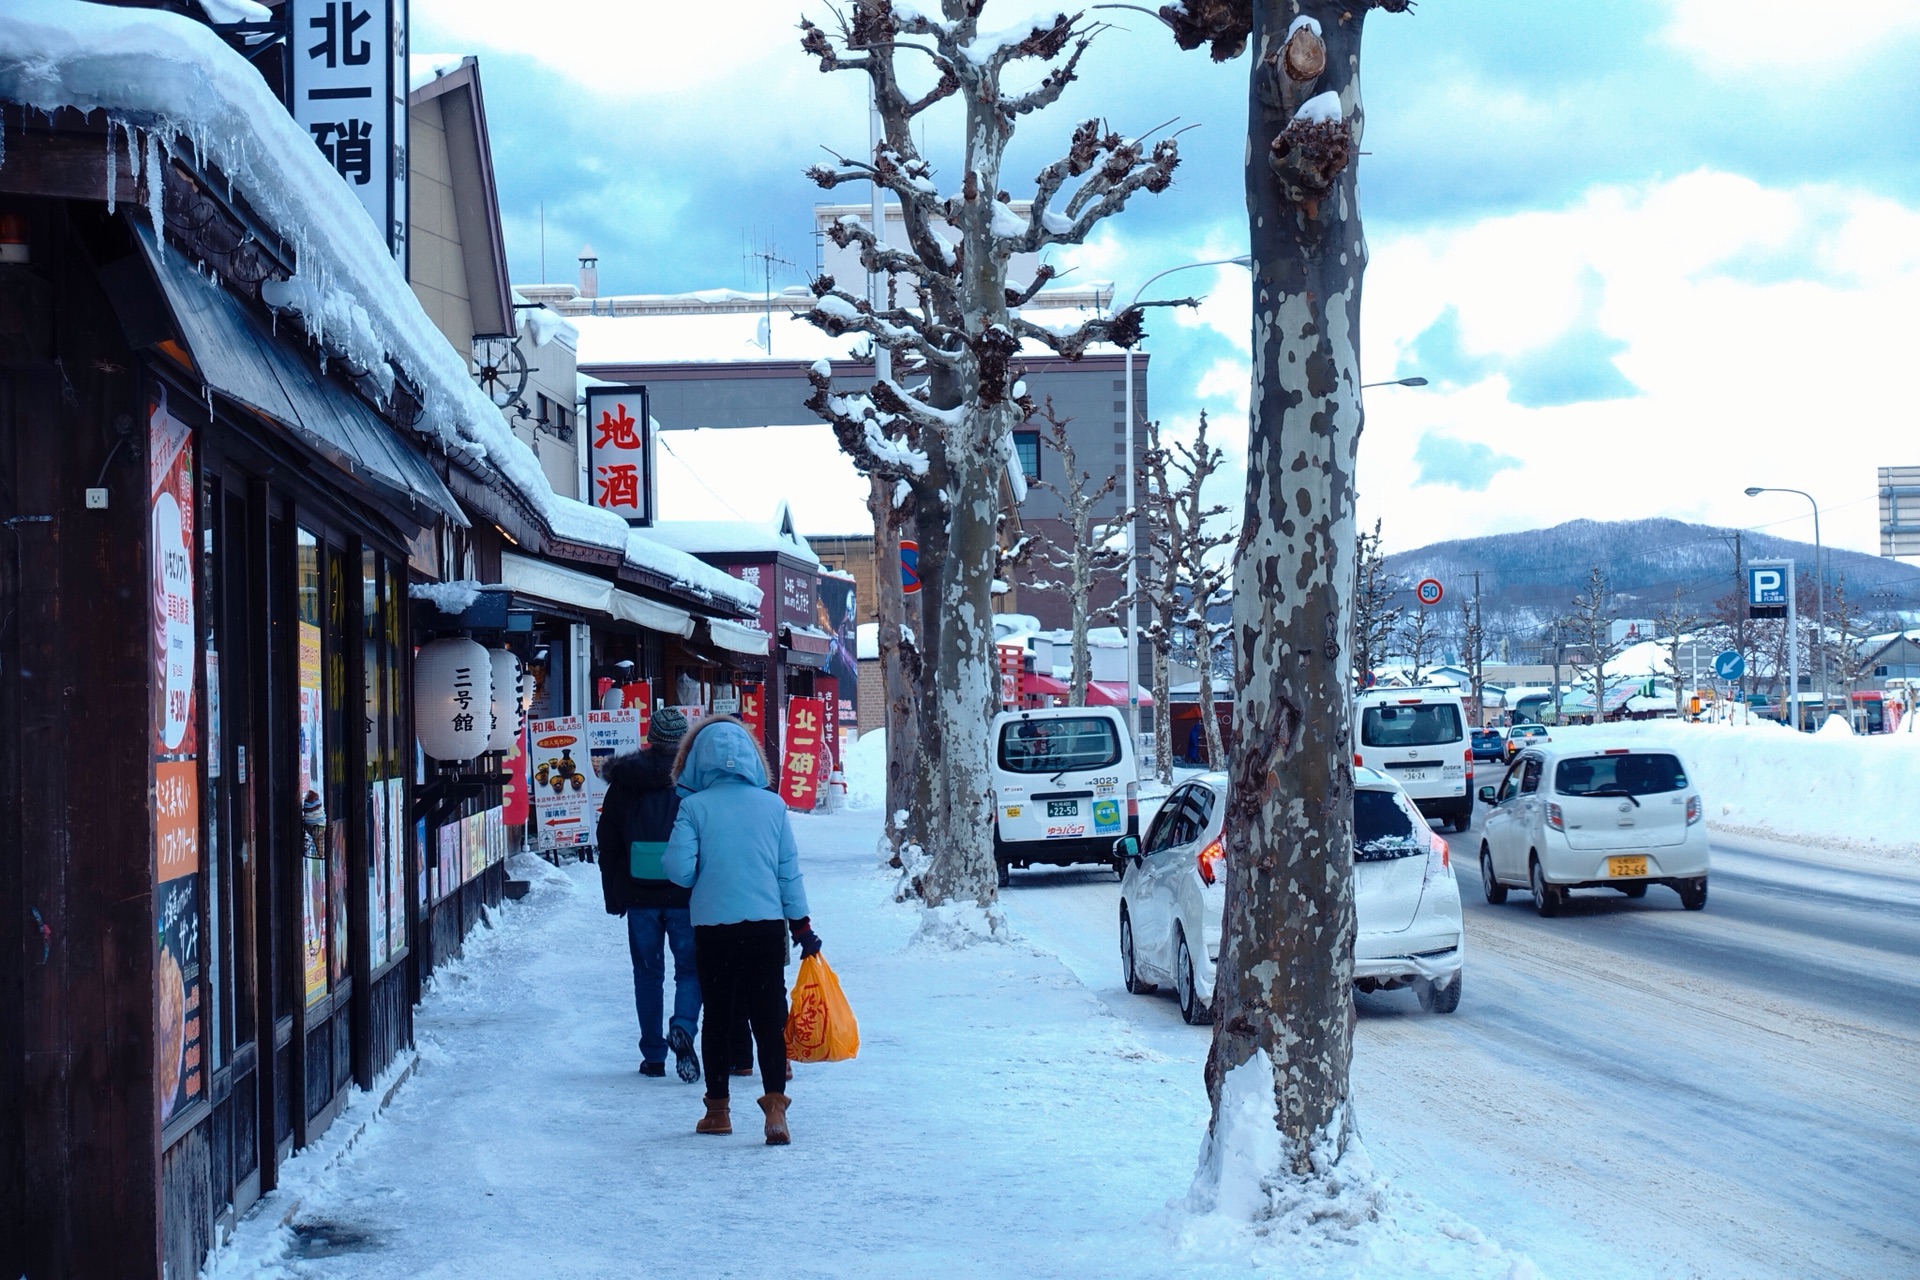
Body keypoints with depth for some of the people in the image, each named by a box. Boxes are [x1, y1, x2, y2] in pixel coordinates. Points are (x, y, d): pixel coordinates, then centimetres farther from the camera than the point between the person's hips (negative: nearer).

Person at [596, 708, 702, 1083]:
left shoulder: (624, 781, 3)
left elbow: (607, 841, 6)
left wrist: (612, 894, 13)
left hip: (639, 895, 2)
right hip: (686, 895, -2)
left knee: (647, 972, 12)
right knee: (690, 968, 7)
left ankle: (654, 1055, 13)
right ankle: (683, 1028, -20)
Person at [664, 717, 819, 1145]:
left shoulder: (693, 807, -7)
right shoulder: (772, 805, 0)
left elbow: (680, 871, -10)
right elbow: (790, 871, 3)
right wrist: (802, 926, 10)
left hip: (713, 928, -1)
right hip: (767, 924, 1)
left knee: (718, 1017, 12)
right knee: (769, 1017, 1)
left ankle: (718, 1110, 20)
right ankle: (775, 1106, -14)